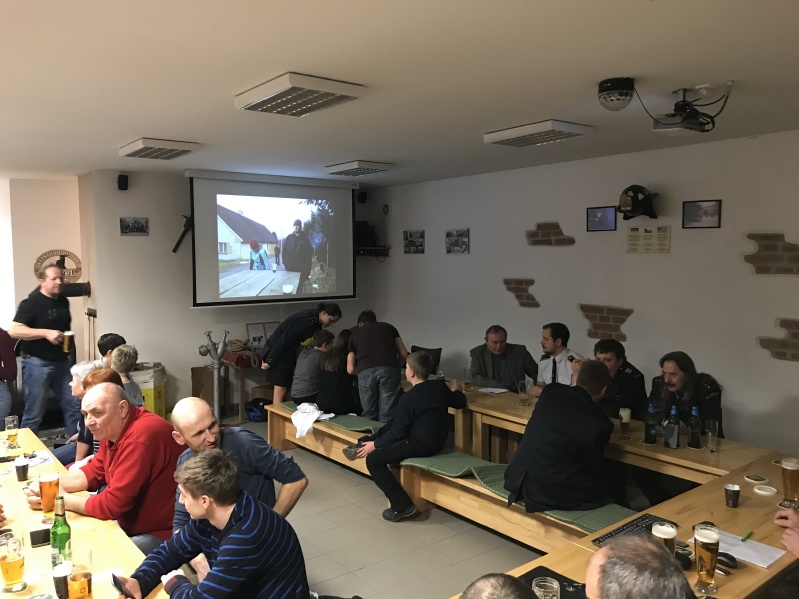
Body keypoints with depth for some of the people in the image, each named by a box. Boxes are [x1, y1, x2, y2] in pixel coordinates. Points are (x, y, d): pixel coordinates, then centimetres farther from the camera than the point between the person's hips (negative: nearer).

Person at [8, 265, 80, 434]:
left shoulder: (64, 301, 10)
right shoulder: (31, 303, -9)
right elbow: (14, 330, -19)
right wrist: (45, 333, -25)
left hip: (62, 362, 6)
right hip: (37, 364, -6)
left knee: (74, 407, 6)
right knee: (34, 413, 1)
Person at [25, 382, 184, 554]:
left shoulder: (140, 438, -29)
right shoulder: (113, 430, 2)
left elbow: (111, 505, -25)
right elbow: (94, 472, 13)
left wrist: (59, 499, -11)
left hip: (161, 534, -9)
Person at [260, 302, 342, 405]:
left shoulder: (316, 322, 3)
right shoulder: (307, 319, -25)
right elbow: (284, 339, -25)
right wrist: (269, 361, -21)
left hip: (289, 350, 9)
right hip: (279, 350, -9)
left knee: (286, 386, 9)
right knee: (281, 389, -8)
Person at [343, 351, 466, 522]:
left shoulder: (408, 398, -18)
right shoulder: (440, 386, 0)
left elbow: (398, 432, -12)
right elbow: (460, 403, 18)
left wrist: (375, 444, 1)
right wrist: (458, 391, 40)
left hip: (422, 445, -9)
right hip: (438, 440, 9)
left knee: (373, 460, -7)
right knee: (391, 425, 27)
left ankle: (402, 506, -8)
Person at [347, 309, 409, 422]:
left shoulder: (355, 334, 27)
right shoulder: (389, 327, 28)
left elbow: (350, 369, 18)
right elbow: (404, 354, 22)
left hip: (366, 371, 0)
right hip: (389, 369, 0)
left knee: (369, 414, 13)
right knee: (387, 415, 4)